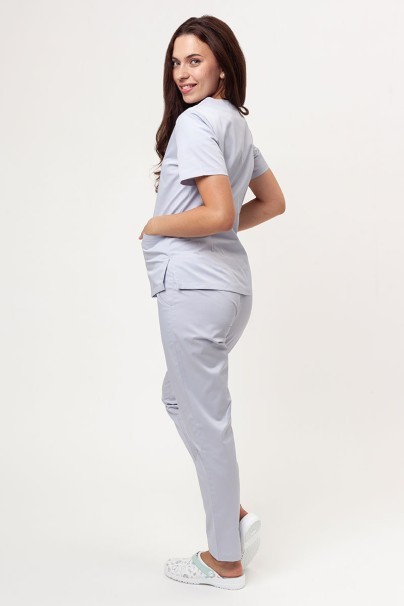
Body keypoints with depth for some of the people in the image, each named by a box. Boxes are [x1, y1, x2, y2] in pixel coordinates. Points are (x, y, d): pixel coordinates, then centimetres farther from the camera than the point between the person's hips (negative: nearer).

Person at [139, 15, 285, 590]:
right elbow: (273, 202, 22)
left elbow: (218, 214, -24)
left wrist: (156, 225, -8)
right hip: (227, 282, 10)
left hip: (194, 288, -10)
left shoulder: (195, 121, -14)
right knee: (179, 397, 24)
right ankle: (235, 515, 27)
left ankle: (226, 561, 18)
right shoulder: (236, 123, 15)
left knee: (205, 417, 2)